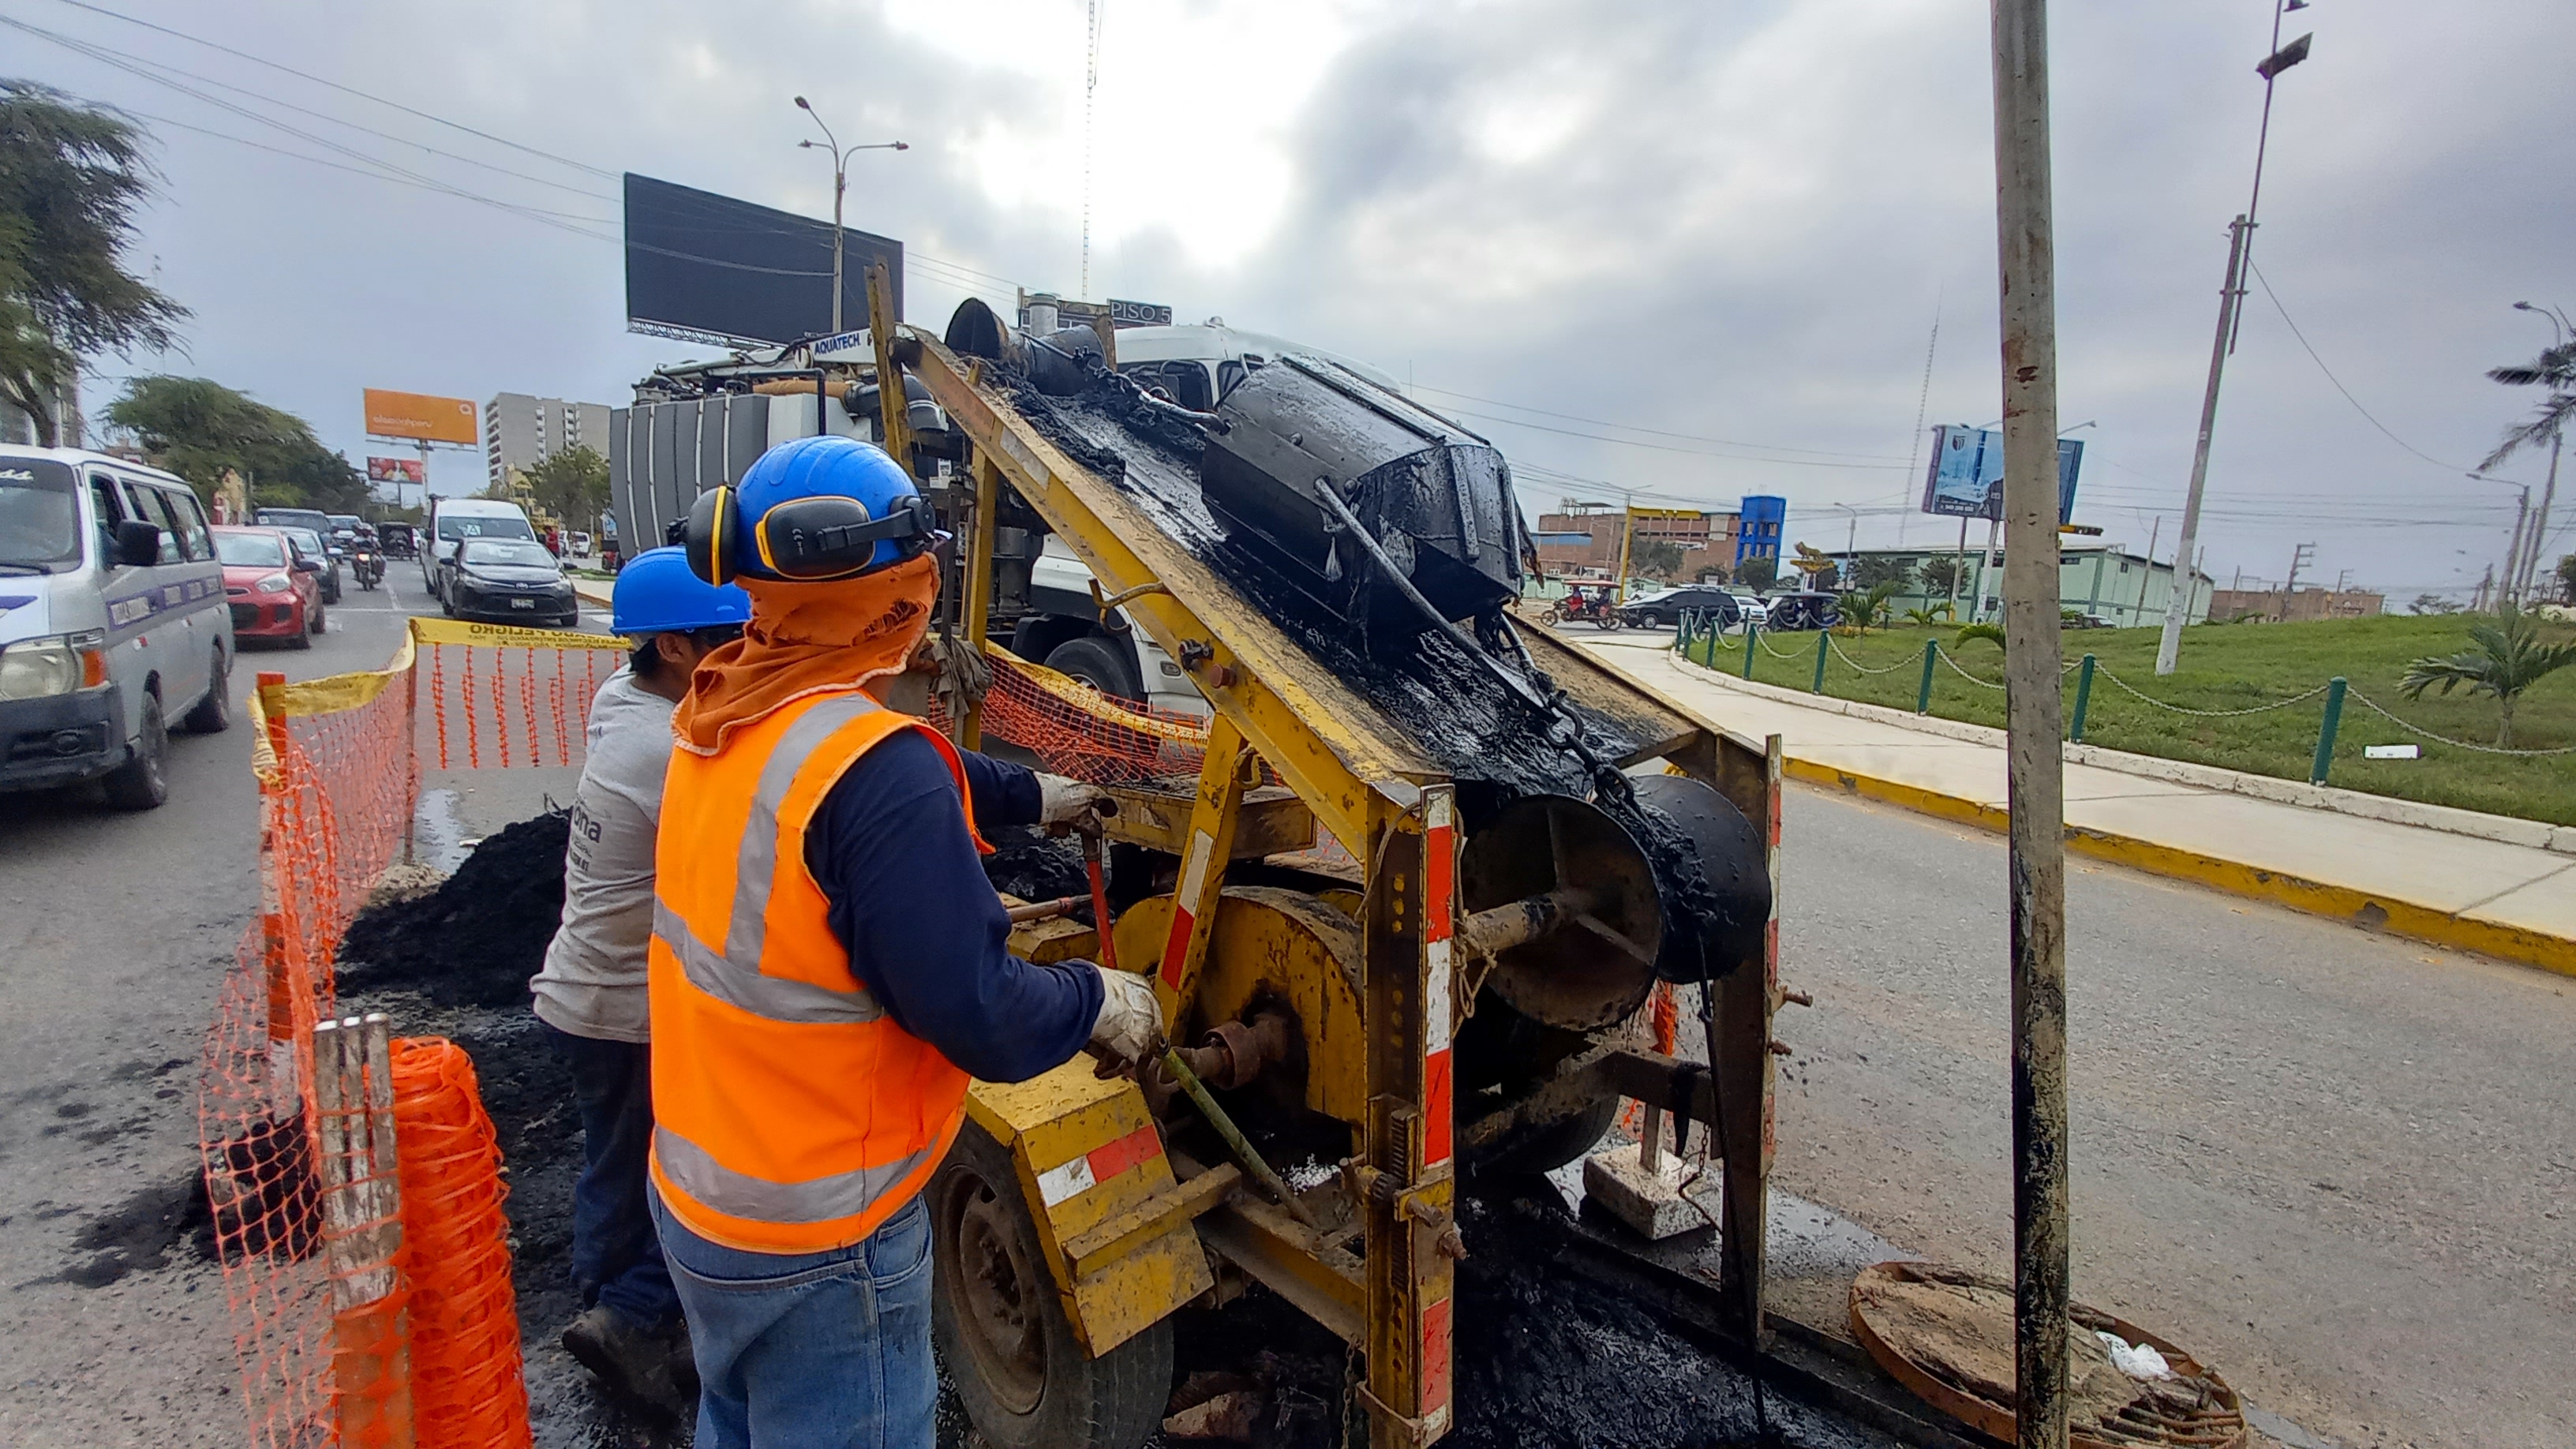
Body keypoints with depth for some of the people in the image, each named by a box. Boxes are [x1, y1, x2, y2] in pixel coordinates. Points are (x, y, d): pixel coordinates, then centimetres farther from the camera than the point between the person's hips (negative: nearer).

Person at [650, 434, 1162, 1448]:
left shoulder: (724, 714, -4)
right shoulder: (872, 763, -31)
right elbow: (978, 1017, -29)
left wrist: (1032, 797, 21)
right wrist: (1098, 1000, -10)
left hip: (696, 1189, 8)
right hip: (815, 1238, -8)